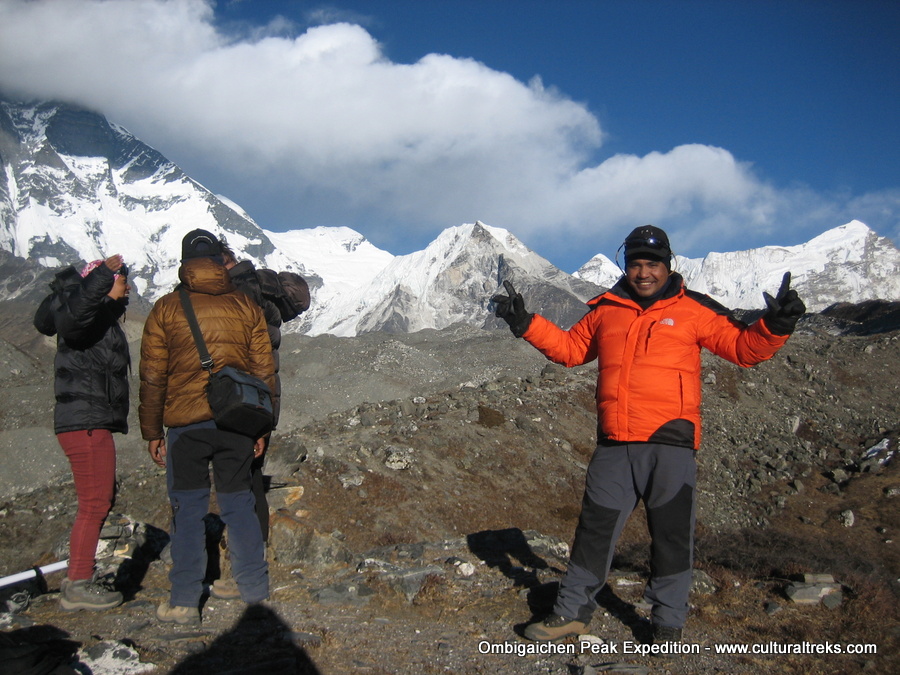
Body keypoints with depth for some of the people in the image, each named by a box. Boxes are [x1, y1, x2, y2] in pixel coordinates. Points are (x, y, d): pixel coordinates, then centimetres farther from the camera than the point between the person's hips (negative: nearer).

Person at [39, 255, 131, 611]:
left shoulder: (104, 319, 21)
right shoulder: (92, 315, -11)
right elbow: (71, 317, -34)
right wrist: (103, 276, -36)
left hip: (94, 423, 11)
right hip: (86, 423, -11)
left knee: (102, 500, 17)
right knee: (94, 503, -7)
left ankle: (80, 576, 27)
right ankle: (77, 588, -1)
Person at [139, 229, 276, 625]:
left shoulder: (166, 309, 0)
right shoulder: (246, 307, 6)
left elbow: (153, 377, 0)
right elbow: (264, 372, 6)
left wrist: (152, 432, 7)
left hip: (186, 424, -2)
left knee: (187, 508, 6)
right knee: (238, 502, 13)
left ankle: (185, 602, 8)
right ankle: (254, 588, 19)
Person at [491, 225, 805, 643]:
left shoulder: (693, 311, 3)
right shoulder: (606, 311, 12)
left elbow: (743, 348, 2)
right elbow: (570, 348, 23)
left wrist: (774, 326, -15)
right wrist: (525, 324, 16)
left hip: (669, 443, -3)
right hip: (614, 444, 3)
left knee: (670, 534, 7)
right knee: (594, 529, 9)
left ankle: (668, 623, 23)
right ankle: (572, 611, 22)